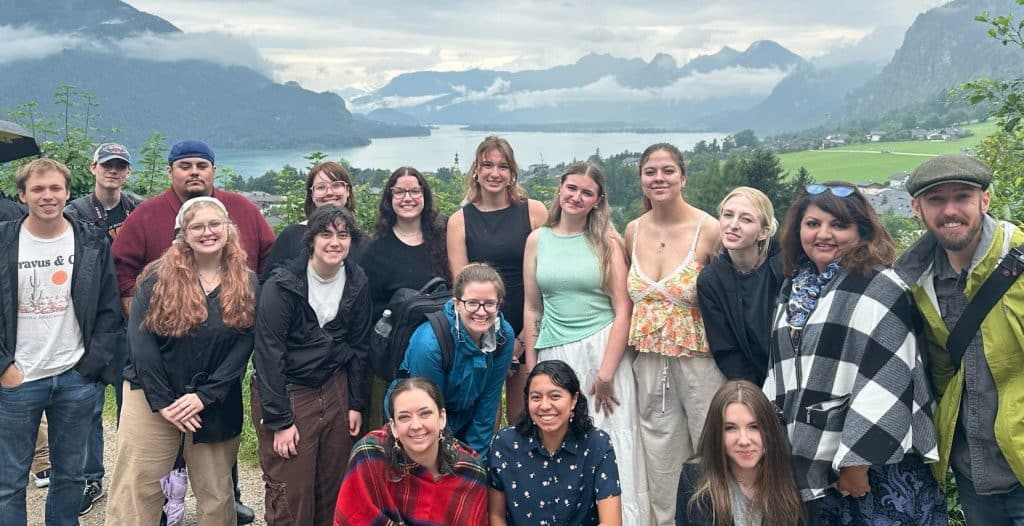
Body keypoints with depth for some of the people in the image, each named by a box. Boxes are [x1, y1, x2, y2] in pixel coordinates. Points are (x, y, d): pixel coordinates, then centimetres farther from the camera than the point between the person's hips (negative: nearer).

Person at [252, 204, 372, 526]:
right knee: (290, 495, -2)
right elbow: (268, 353, -14)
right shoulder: (282, 285, -13)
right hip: (287, 393, -4)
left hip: (335, 390, 5)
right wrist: (279, 420, -16)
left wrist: (356, 403, 8)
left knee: (335, 489, 9)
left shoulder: (357, 284, 2)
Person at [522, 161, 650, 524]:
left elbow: (623, 310, -4)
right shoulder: (538, 240, 7)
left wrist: (606, 373, -12)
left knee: (608, 445, -1)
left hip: (603, 349, -2)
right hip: (555, 354, 2)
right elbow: (532, 309, 11)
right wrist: (530, 368, 8)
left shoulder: (608, 242, 0)